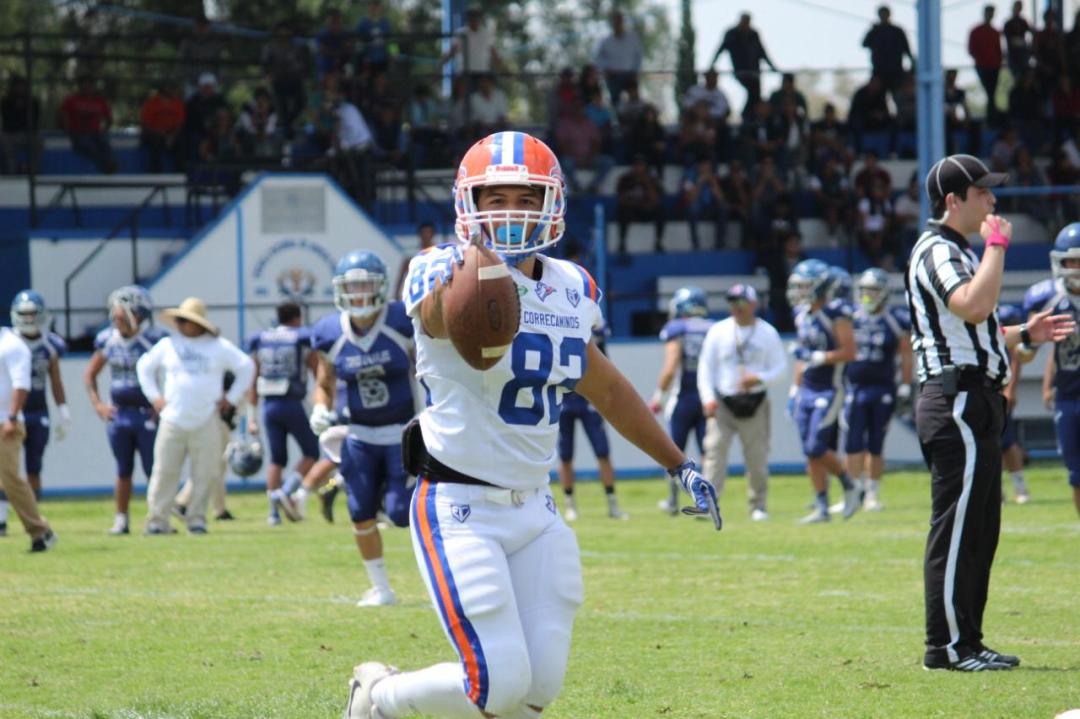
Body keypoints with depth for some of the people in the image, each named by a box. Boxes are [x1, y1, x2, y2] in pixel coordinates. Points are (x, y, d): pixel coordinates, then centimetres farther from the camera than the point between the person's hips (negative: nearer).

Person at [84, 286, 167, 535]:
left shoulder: (154, 339, -10)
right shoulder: (108, 340, 3)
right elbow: (90, 375, 16)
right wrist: (98, 404, 6)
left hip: (148, 414, -4)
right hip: (118, 414, 4)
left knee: (154, 470, -1)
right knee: (123, 471, 10)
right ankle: (121, 519, 16)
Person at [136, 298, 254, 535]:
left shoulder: (219, 347, 4)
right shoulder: (167, 345, 9)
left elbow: (246, 367, 10)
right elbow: (144, 366, 22)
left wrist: (232, 398, 5)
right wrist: (154, 396, 12)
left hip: (206, 424, -1)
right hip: (173, 422, 1)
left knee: (203, 473, 0)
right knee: (165, 471, -4)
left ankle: (196, 518, 10)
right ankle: (157, 520, -1)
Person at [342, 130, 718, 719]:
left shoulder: (571, 291, 7)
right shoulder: (447, 273, -14)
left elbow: (607, 389, 23)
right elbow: (438, 316, -40)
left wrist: (678, 464, 31)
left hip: (534, 511, 7)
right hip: (460, 509, -7)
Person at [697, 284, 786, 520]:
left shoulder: (767, 333, 0)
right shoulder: (718, 331, 1)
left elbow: (780, 366, 1)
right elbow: (705, 367, 2)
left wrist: (760, 378, -18)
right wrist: (708, 398, -9)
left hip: (754, 403, 0)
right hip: (723, 402, 0)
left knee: (757, 456, 5)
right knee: (715, 450, -13)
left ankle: (758, 506, 19)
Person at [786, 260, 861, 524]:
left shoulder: (836, 314, -13)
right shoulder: (803, 315, 11)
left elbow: (849, 352, -17)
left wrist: (817, 358, -22)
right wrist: (794, 390, 18)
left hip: (829, 391, -8)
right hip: (806, 392, 8)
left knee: (816, 448, -12)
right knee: (811, 454, 5)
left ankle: (849, 487, 9)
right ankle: (821, 507, 10)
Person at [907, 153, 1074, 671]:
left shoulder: (957, 252, 23)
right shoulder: (937, 250, -11)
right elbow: (973, 305, -30)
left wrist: (1025, 335, 18)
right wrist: (997, 245, -20)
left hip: (973, 404, 11)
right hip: (956, 401, -11)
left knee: (978, 529, 12)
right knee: (957, 527, -10)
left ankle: (965, 644, 16)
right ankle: (948, 645, -9)